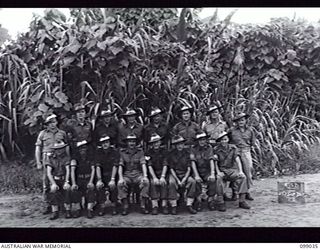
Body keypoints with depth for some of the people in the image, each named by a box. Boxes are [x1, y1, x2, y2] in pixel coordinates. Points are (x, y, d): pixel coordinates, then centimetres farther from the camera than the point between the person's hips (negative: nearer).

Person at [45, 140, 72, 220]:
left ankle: (68, 211, -14)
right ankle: (55, 212, -15)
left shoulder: (67, 157, 1)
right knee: (53, 191, -22)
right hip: (55, 180, 1)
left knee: (67, 189, -24)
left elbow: (68, 170, -8)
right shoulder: (50, 158, 5)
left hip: (64, 179, -1)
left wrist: (66, 182, -21)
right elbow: (48, 172, -3)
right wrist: (53, 183, -17)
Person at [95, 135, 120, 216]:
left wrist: (112, 179, -22)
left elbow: (115, 166, -11)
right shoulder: (99, 152, 0)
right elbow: (98, 166, -7)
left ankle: (114, 206, -9)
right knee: (99, 186, -25)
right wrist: (99, 180, -18)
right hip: (102, 175, 1)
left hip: (112, 174, -1)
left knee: (112, 185, -27)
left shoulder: (114, 151, -5)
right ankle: (102, 206, -13)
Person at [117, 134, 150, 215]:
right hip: (127, 175, 0)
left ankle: (143, 206, -22)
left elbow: (143, 164, -4)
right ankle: (125, 207, -20)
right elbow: (120, 166, -1)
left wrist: (145, 176, -21)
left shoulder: (140, 151, 6)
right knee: (120, 184, -31)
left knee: (146, 182, -31)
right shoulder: (122, 152, 6)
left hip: (138, 175, 0)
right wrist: (121, 178, -17)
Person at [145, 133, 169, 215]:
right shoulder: (149, 153, 3)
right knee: (153, 183, -29)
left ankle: (164, 205, -28)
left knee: (164, 183, -29)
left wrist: (162, 177, -19)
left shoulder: (164, 151, 3)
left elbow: (165, 165, -5)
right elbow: (149, 166, -6)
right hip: (153, 174, 0)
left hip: (163, 173, 0)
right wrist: (154, 178, -18)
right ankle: (155, 206, -30)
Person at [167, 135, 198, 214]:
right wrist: (178, 181, -17)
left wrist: (184, 179, -17)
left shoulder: (187, 153, 1)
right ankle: (173, 206, -26)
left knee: (192, 181, -28)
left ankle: (189, 205, -22)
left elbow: (189, 169, -1)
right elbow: (171, 169, -4)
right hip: (175, 175, -1)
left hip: (185, 175, 1)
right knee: (171, 182, -33)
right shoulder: (171, 154, -1)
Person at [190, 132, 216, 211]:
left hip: (207, 171, 1)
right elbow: (193, 162, -10)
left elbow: (211, 161, -9)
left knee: (212, 180, -28)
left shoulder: (209, 148, -1)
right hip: (197, 171, -1)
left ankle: (210, 200, -12)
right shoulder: (194, 149, -3)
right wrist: (196, 175, -22)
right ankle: (199, 201, -15)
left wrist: (212, 174, -23)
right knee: (197, 181, -31)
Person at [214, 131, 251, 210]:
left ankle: (242, 201, -19)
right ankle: (220, 202, -28)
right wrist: (218, 172, -20)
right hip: (222, 170, -2)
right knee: (218, 178, -35)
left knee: (243, 177, -26)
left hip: (232, 169, 2)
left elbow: (237, 160, -2)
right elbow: (215, 163, -4)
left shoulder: (233, 148, 6)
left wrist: (240, 171, -16)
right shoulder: (216, 149, 1)